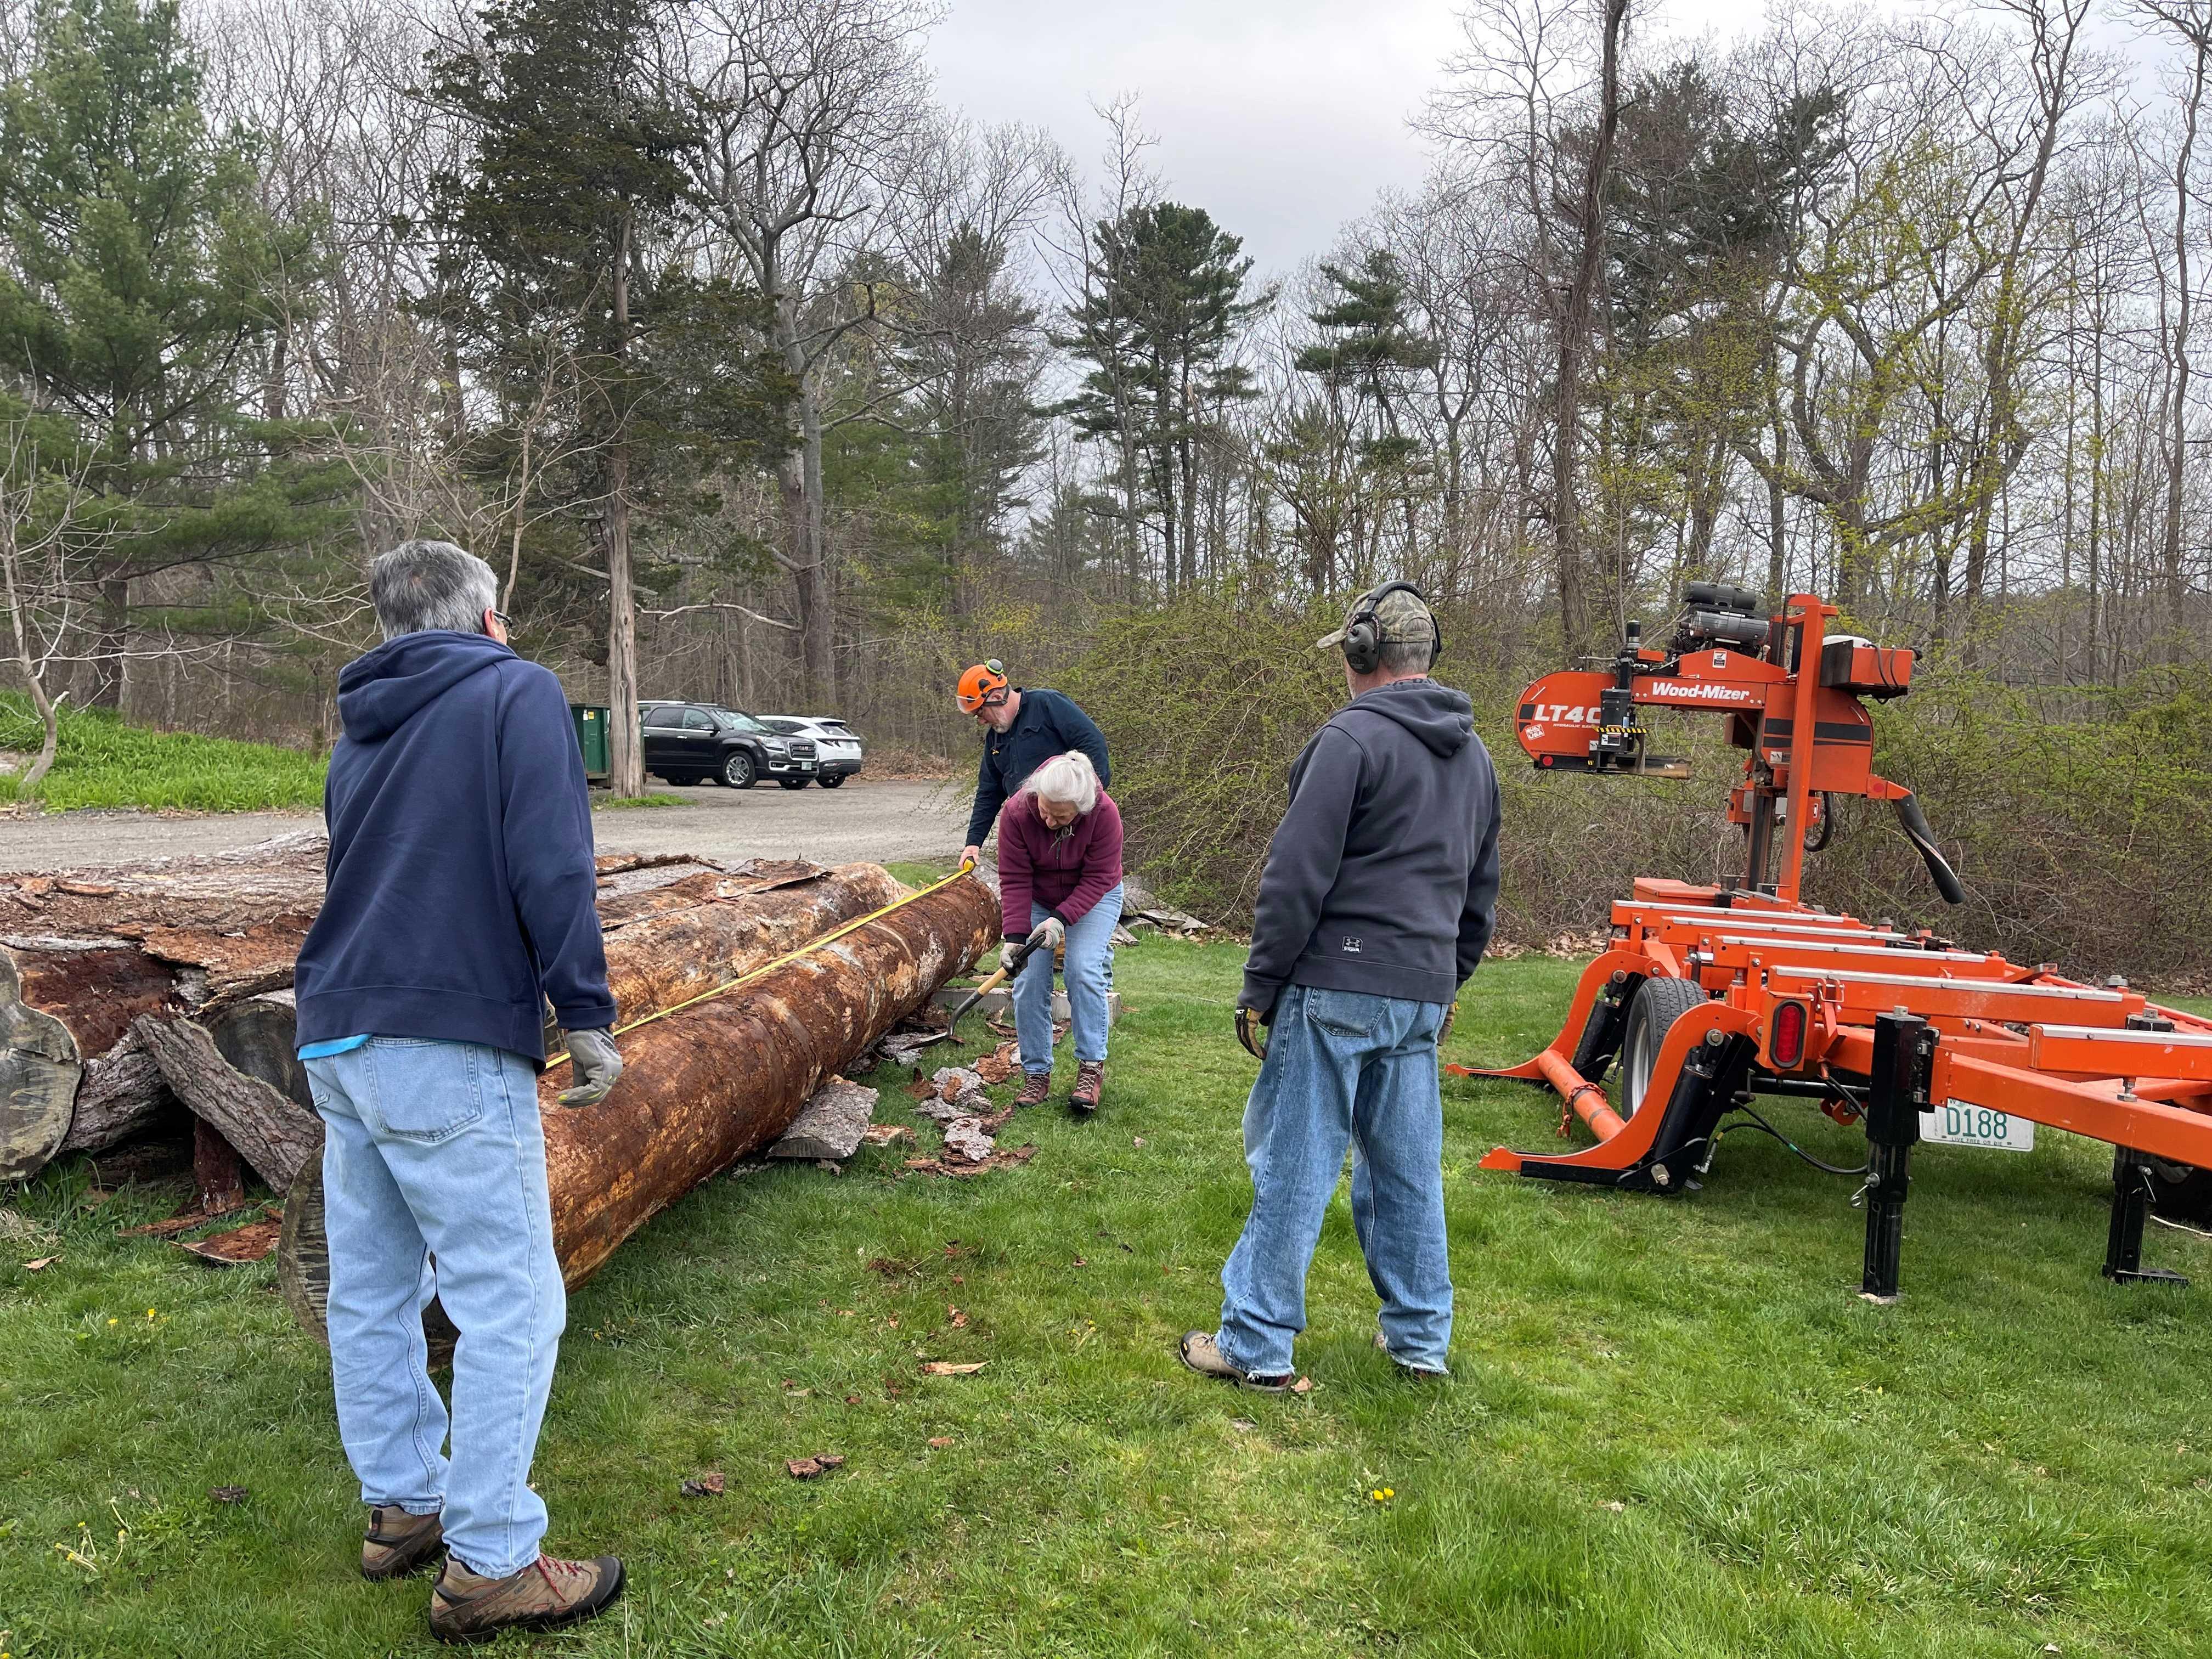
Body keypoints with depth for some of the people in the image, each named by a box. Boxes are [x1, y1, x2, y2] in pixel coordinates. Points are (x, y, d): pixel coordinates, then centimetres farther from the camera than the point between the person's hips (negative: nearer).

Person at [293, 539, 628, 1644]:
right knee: (510, 1303, -2)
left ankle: (399, 1507, 29)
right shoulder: (518, 694, -3)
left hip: (336, 1038, 9)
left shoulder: (362, 729, 18)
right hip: (448, 1050, -8)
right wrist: (586, 1015, -11)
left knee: (372, 1291, 16)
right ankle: (489, 1567, 3)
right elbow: (551, 866, -14)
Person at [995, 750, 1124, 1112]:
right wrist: (1015, 936, -27)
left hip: (1092, 899, -2)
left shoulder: (1104, 814, -30)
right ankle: (1036, 1072, 3)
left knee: (1084, 971, -20)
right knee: (1030, 981, -8)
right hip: (1037, 901, 2)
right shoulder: (1016, 812, -27)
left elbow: (1098, 879, -22)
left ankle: (1092, 1068, -8)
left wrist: (1061, 919, -32)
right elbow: (1014, 879, -20)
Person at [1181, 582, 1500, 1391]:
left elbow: (1298, 875, -15)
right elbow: (1480, 891, 22)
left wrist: (1260, 984, -9)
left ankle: (1256, 1344, 7)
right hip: (1422, 997, 8)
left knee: (1295, 1165, -1)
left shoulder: (1353, 736, -11)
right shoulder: (1474, 755, 16)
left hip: (1337, 988, -7)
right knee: (1408, 1166, 15)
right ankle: (1421, 1339, 25)